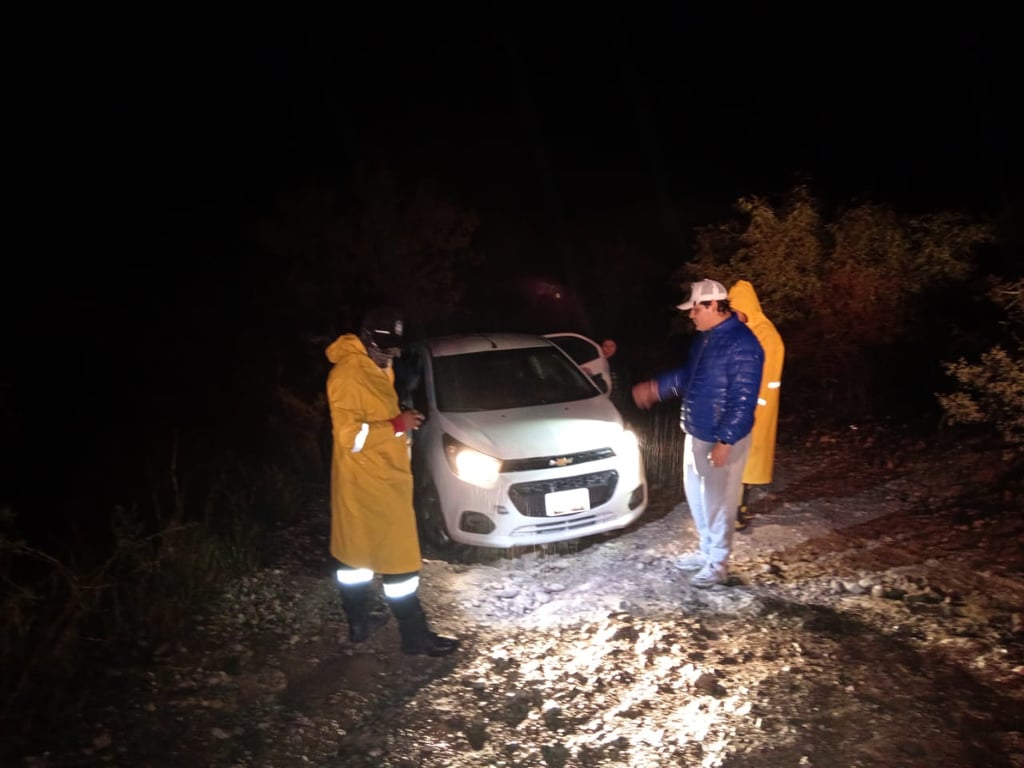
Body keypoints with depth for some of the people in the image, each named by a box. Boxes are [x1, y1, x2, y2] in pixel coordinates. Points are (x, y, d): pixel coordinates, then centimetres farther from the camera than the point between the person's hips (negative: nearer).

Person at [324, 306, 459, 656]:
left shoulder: (377, 368, 10)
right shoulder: (347, 374, -21)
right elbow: (349, 434, -24)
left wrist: (402, 422, 8)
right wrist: (398, 425, -23)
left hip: (382, 476, 10)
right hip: (366, 481, -10)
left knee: (356, 551, 18)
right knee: (398, 556, -3)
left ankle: (359, 621, 31)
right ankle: (415, 635, 7)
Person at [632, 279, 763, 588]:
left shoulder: (742, 345, -23)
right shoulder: (705, 337, 6)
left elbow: (743, 400, -24)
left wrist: (725, 441, -25)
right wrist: (656, 387, 15)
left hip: (722, 439, -9)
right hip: (695, 433, 9)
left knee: (718, 502, 4)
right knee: (696, 496, 20)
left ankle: (717, 564, 19)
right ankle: (706, 550, 36)